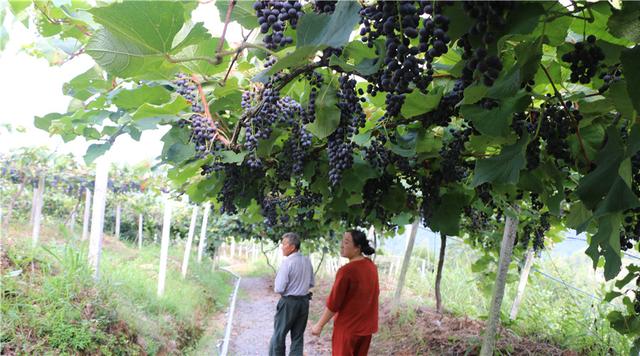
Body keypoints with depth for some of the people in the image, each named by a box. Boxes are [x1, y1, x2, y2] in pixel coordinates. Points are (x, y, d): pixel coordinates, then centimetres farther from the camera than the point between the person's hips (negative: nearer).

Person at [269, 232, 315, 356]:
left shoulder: (287, 262, -19)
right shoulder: (307, 261, 1)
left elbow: (279, 289, -18)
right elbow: (311, 283, 13)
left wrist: (275, 288, 3)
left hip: (289, 302, -6)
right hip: (304, 301, 6)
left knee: (279, 335, 10)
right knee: (298, 336, 13)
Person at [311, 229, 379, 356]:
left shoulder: (346, 270, -22)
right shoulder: (372, 266, 0)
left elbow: (333, 303, -18)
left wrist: (319, 325, -8)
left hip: (348, 327, -6)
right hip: (366, 325, 6)